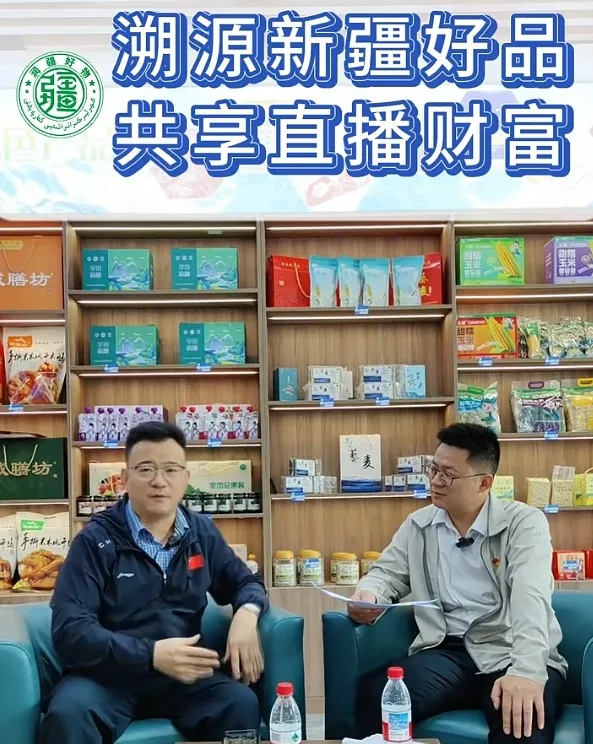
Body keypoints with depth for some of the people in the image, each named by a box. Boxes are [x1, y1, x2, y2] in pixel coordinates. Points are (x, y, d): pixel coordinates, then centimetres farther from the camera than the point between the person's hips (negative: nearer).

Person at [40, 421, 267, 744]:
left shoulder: (202, 532, 10)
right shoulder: (96, 540, -4)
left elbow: (245, 581, 21)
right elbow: (70, 630, -13)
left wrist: (246, 614, -5)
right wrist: (152, 654, -25)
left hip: (183, 675, 3)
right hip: (108, 674, -3)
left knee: (243, 704, -26)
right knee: (68, 713, -35)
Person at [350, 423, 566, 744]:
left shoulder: (525, 522, -4)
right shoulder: (418, 525, 12)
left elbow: (531, 597, -18)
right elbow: (387, 573, 19)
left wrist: (526, 671, -34)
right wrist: (367, 594, -8)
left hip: (510, 654, -3)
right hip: (447, 653, 4)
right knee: (373, 697, -25)